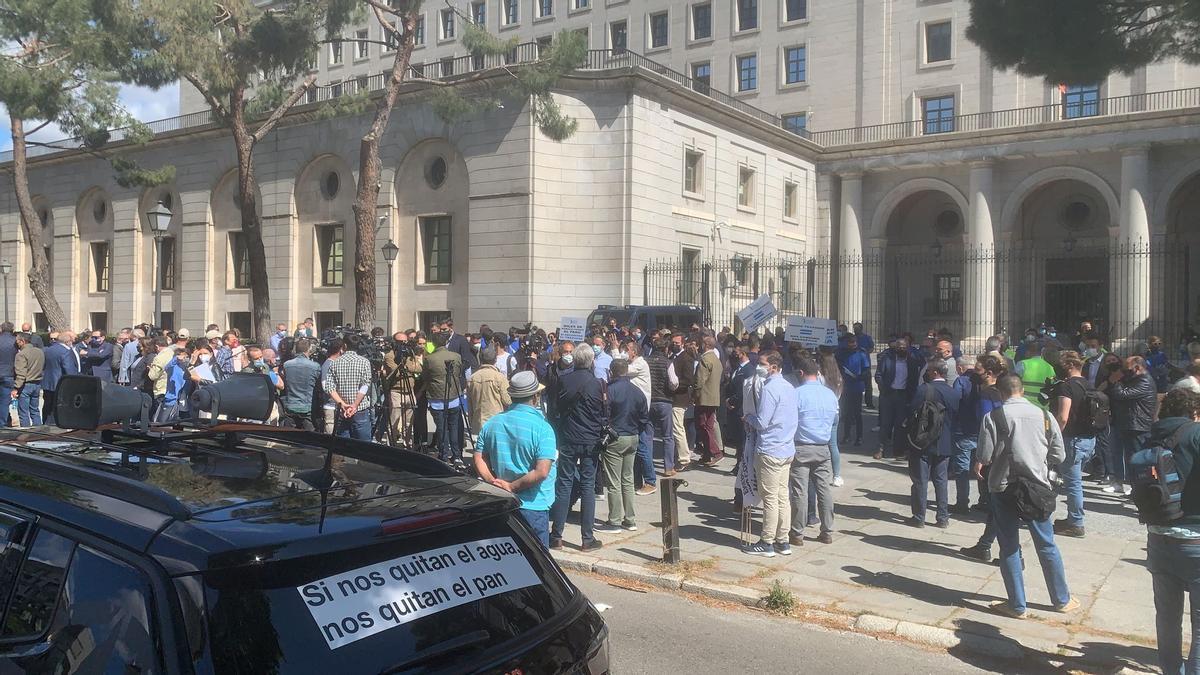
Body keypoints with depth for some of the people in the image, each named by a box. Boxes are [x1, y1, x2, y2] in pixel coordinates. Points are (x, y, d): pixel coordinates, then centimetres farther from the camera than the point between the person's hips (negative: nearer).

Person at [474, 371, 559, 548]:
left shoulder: (491, 424, 3)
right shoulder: (542, 428, -15)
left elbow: (479, 459, 3)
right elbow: (542, 472, -22)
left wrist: (494, 483, -5)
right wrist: (513, 487, -14)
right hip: (533, 506, -6)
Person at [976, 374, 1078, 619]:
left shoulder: (993, 417, -9)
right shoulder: (1044, 415, 0)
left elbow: (985, 457, -12)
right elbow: (1059, 456, 2)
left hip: (1003, 487, -3)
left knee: (1009, 547, 7)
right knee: (1046, 544, 16)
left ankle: (1017, 605, 11)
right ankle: (1062, 600, 29)